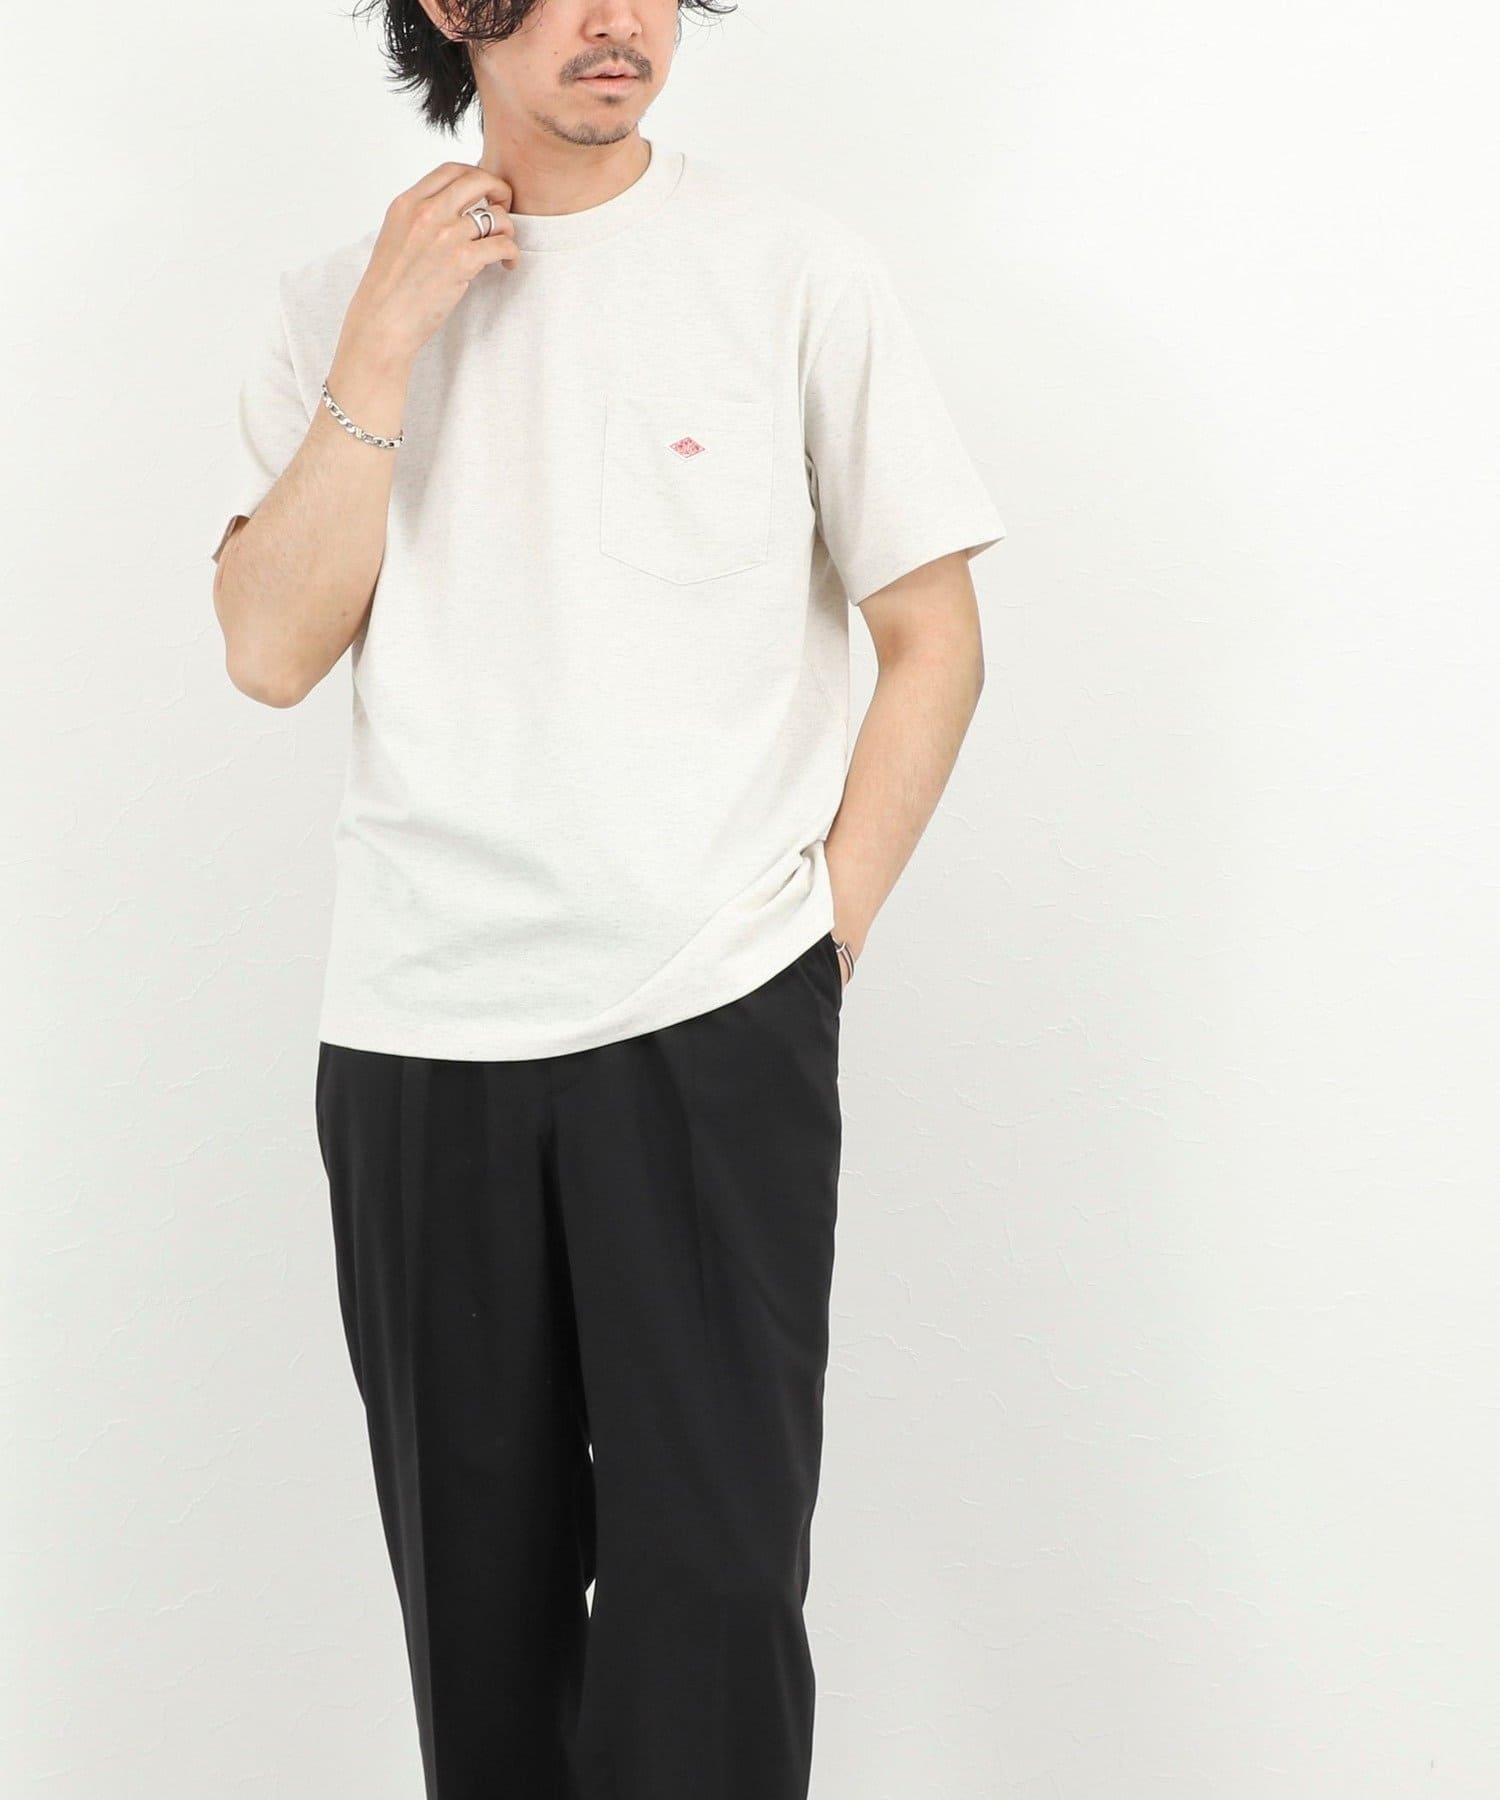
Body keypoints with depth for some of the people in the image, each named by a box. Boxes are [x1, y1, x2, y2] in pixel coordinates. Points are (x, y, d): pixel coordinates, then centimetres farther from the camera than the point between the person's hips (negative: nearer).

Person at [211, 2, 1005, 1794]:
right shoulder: (338, 301, 7)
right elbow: (271, 651, -4)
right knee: (477, 1585, 13)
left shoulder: (795, 270, 0)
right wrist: (389, 335, -9)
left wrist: (819, 934, -3)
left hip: (717, 1034, -2)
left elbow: (934, 639, 3)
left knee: (711, 1589, -4)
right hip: (415, 1040, 3)